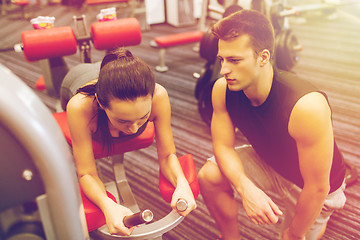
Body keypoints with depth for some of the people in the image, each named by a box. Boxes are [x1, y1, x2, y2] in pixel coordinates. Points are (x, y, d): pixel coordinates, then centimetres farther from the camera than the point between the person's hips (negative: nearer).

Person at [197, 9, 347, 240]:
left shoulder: (307, 106, -41)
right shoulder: (222, 89, -23)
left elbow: (316, 188, -30)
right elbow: (223, 145, -13)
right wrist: (245, 187, -33)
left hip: (310, 186, -3)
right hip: (268, 164, 4)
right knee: (209, 176, -15)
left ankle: (321, 219, 37)